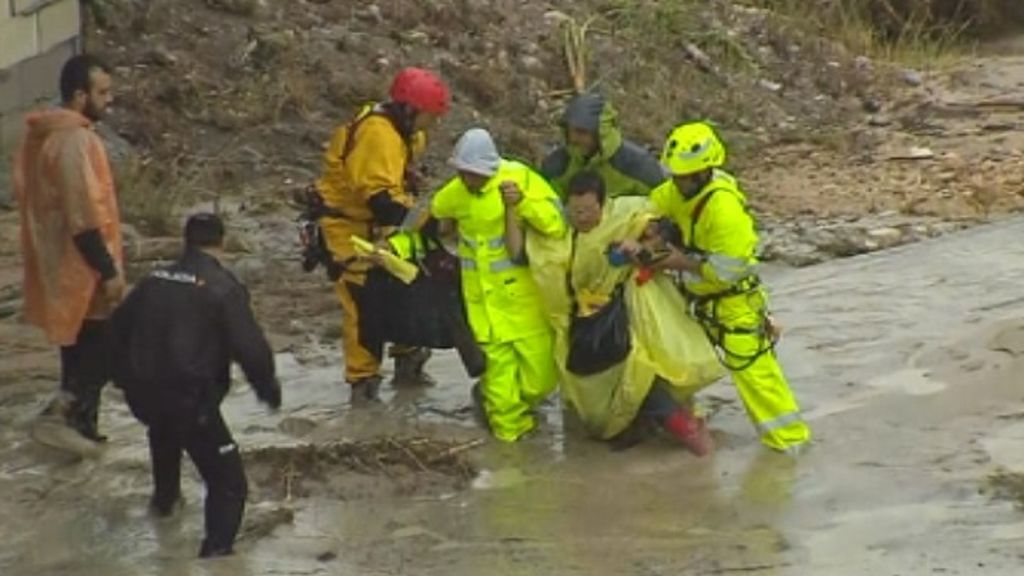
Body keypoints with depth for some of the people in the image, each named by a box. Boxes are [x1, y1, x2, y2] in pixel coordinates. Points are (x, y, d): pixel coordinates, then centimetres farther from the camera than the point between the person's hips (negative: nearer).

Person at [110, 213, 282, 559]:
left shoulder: (155, 280, 11)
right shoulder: (223, 288, -9)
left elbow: (119, 328, 23)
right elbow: (249, 347, -15)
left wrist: (130, 375, 41)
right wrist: (268, 387, 3)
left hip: (141, 394, 7)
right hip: (189, 399, -7)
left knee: (165, 426, 42)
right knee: (228, 482, -1)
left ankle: (165, 497, 61)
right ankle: (216, 550, -17)